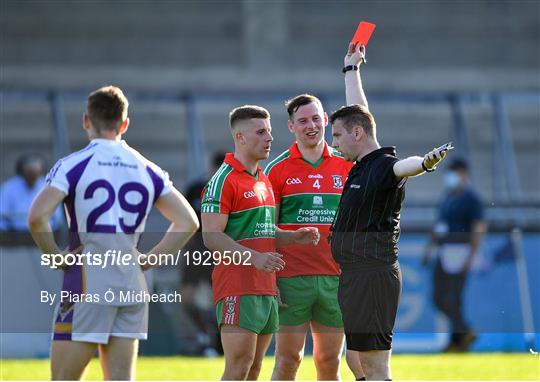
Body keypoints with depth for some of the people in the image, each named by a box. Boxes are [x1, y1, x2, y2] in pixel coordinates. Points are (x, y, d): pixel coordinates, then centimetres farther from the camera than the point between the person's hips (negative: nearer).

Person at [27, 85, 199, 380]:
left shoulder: (73, 165, -5)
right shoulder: (147, 169, 9)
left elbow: (37, 216, -19)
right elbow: (188, 221, 11)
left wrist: (56, 257, -4)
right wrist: (147, 260, 10)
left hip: (88, 285, -4)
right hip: (132, 286, 4)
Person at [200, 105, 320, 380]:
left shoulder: (264, 180, 18)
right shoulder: (224, 180, -10)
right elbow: (211, 236, -16)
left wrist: (295, 236, 8)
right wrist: (254, 257, -26)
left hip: (267, 289, 9)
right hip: (238, 288, -9)